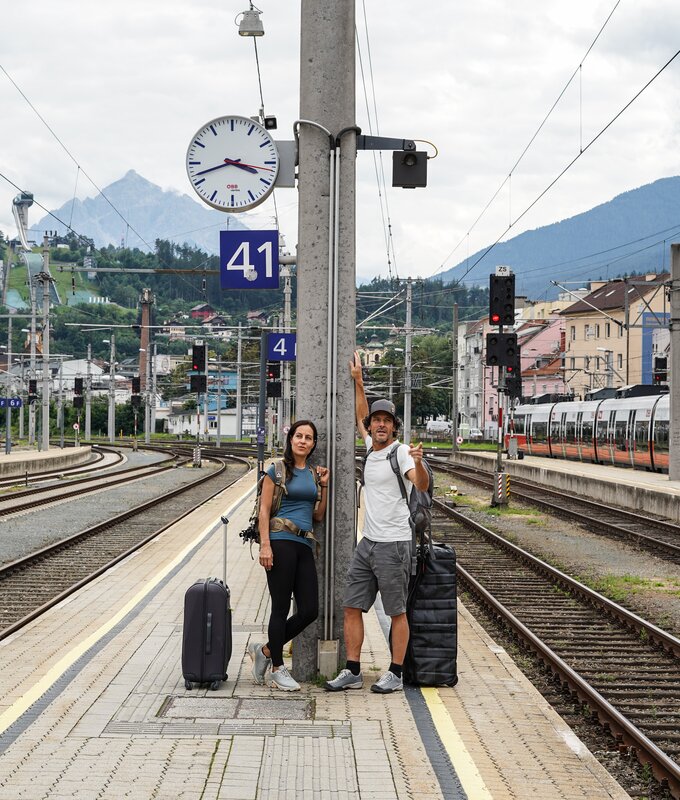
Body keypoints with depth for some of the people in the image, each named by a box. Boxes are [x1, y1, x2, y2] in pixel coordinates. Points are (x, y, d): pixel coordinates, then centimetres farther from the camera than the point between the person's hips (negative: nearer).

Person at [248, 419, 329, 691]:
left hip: (305, 545, 6)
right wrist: (265, 545, -14)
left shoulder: (313, 473, 17)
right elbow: (264, 510, -5)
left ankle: (265, 650, 18)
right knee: (281, 607, -2)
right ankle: (278, 669, 8)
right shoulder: (277, 469, 0)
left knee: (309, 610, 2)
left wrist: (324, 486, 10)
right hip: (281, 540, -6)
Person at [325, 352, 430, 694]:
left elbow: (422, 485, -28)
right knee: (352, 607, 6)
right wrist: (358, 381, 27)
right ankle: (352, 672, 11)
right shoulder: (371, 447, 11)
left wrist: (418, 463, -48)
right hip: (367, 542, 8)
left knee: (397, 612, 0)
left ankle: (395, 674, 6)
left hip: (393, 544, -8)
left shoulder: (400, 451, -11)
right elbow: (361, 417, 31)